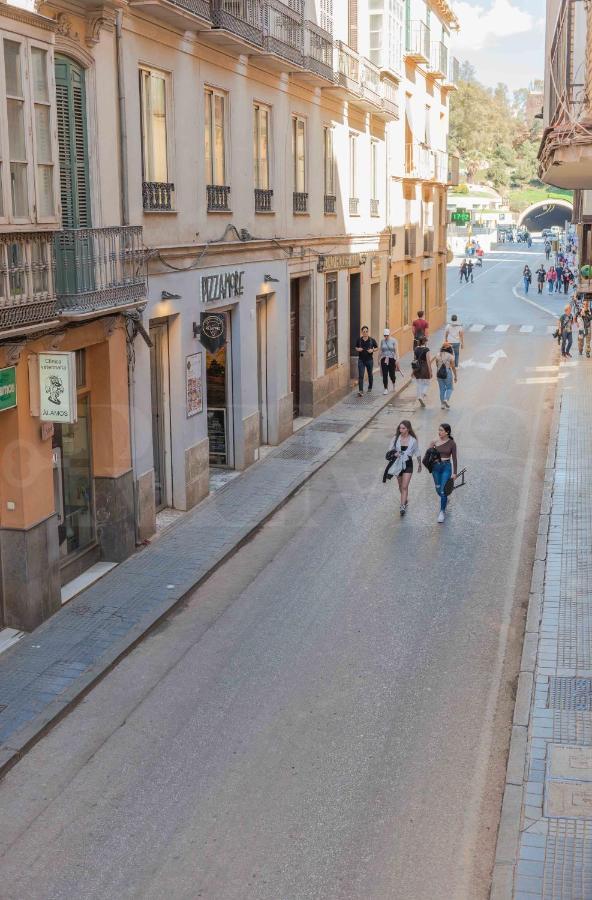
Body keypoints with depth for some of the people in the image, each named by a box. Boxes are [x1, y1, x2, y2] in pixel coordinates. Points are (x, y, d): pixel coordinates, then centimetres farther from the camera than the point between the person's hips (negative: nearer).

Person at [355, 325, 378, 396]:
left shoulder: (372, 340, -5)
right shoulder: (359, 340, -1)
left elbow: (377, 347, 7)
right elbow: (356, 347, 14)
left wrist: (372, 350, -13)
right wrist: (358, 349, -8)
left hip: (369, 360, 0)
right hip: (361, 360, 0)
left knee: (370, 375, 15)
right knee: (360, 376, -10)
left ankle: (370, 388, 36)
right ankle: (360, 391, -14)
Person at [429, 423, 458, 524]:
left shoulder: (452, 443, -7)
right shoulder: (435, 441, -3)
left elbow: (454, 458, -1)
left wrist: (454, 473, -2)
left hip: (446, 467, -3)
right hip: (436, 466, 3)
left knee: (443, 490, -8)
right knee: (438, 489, 14)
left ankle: (442, 512, 6)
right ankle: (445, 500, 46)